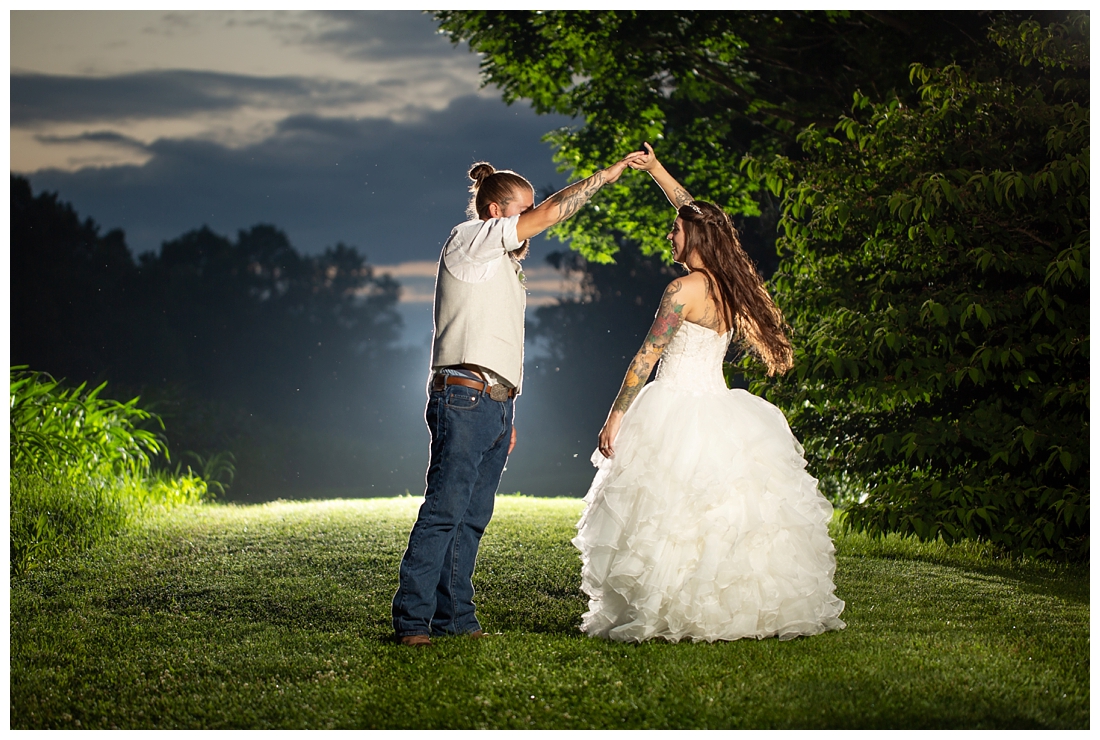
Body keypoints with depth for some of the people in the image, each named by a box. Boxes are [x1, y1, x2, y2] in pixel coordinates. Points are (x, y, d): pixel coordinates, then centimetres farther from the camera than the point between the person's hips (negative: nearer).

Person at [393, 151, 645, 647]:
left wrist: (506, 416, 20)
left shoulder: (506, 265, 24)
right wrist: (610, 174, -6)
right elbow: (549, 214, -10)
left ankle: (454, 616, 9)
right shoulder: (469, 239, -1)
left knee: (472, 518, 6)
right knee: (443, 512, -13)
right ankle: (412, 620, -12)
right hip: (464, 399, -9)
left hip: (496, 405, 9)